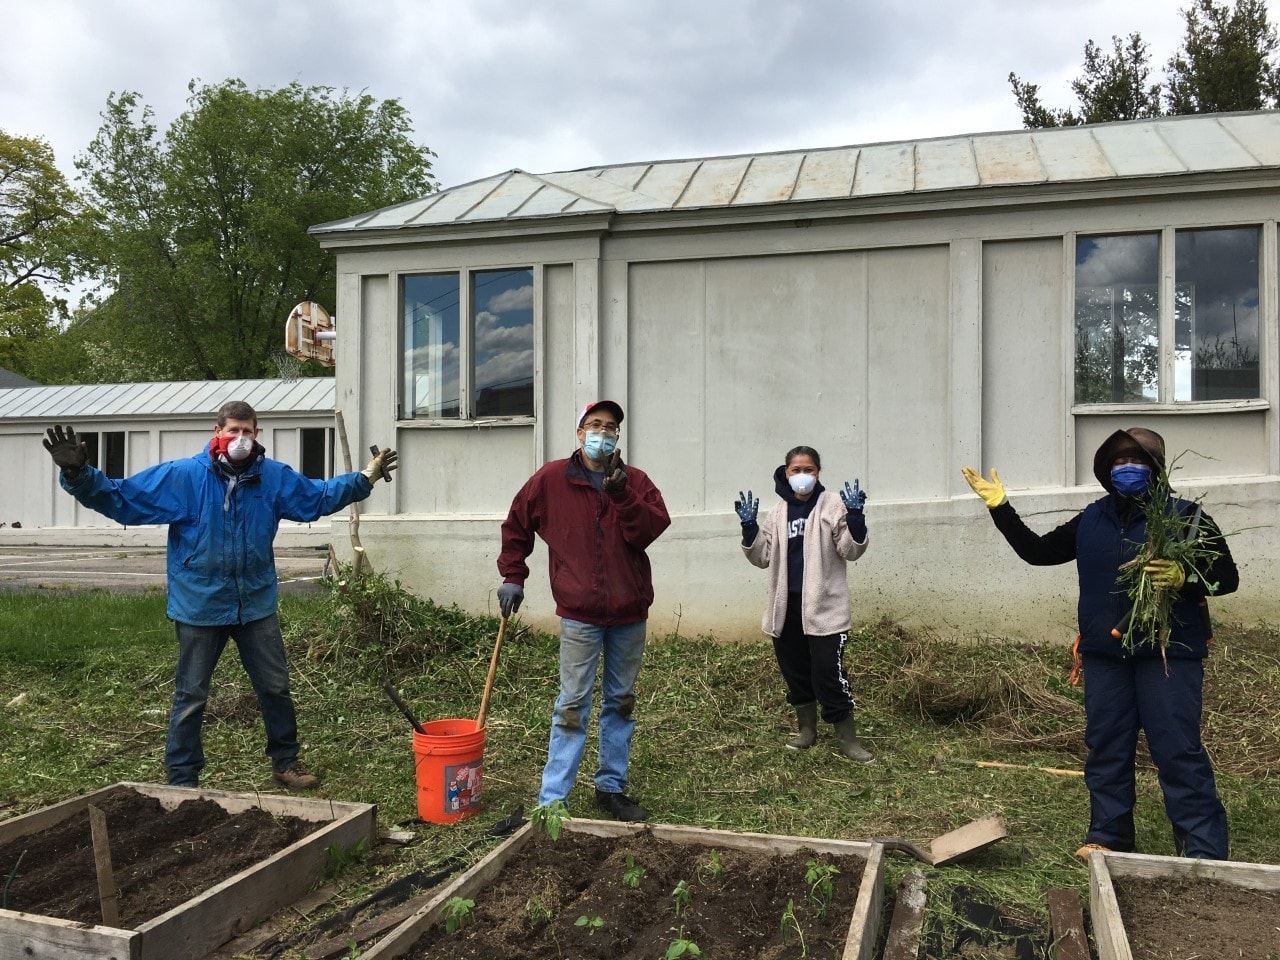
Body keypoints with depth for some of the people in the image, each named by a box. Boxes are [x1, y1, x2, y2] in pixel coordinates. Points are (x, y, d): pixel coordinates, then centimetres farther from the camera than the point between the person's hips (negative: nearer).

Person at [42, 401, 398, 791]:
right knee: (190, 699, 8)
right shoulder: (181, 477, -9)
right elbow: (119, 497, -7)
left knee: (276, 688, 13)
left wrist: (364, 479, 6)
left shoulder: (275, 477, 0)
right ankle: (182, 781, 22)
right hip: (199, 607, -3)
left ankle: (286, 762, 31)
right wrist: (78, 475, -22)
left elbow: (320, 496, 14)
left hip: (257, 605, 3)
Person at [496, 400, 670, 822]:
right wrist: (512, 577, 6)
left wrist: (620, 492, -20)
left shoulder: (635, 481, 4)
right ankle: (551, 800, 6)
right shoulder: (551, 479, 0)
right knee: (572, 707, -1)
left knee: (621, 703, 13)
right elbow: (516, 526, 11)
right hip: (580, 615, -3)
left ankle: (612, 788, 27)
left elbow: (651, 530, -11)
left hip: (630, 614, 3)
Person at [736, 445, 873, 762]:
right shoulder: (779, 511, 10)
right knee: (795, 669, 13)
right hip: (786, 605, 5)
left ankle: (847, 738, 5)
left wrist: (855, 516, -23)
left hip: (823, 606, -5)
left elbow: (851, 550, -8)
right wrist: (748, 526, -3)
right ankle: (807, 729, 29)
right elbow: (762, 557, 12)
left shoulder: (832, 505, -3)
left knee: (828, 671, -7)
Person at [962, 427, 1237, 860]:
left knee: (1178, 751, -5)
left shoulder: (1185, 516, -3)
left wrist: (1184, 578, -23)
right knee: (1106, 748, 10)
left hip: (1168, 651, -4)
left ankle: (1204, 852, 4)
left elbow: (1227, 576, -3)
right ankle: (1109, 837, 23)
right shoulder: (1091, 520, 10)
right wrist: (1000, 508, 10)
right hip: (1105, 653, 5)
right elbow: (1037, 551, 14)